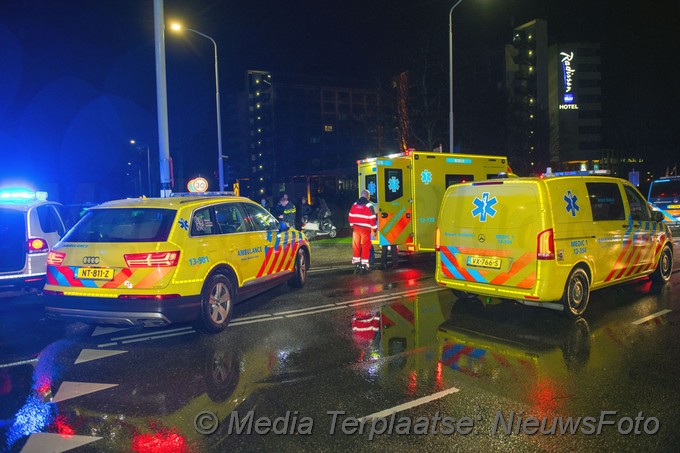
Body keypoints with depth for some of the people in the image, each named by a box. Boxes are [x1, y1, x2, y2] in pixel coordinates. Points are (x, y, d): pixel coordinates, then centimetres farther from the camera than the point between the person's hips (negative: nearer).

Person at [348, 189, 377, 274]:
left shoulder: (355, 204, 7)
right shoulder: (369, 206, -10)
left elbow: (350, 216, 10)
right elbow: (372, 219, -12)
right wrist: (374, 228, 0)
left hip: (356, 228, 5)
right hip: (365, 229, -5)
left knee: (356, 246, 10)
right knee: (366, 247, 1)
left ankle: (356, 264, 14)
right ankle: (364, 265, 2)